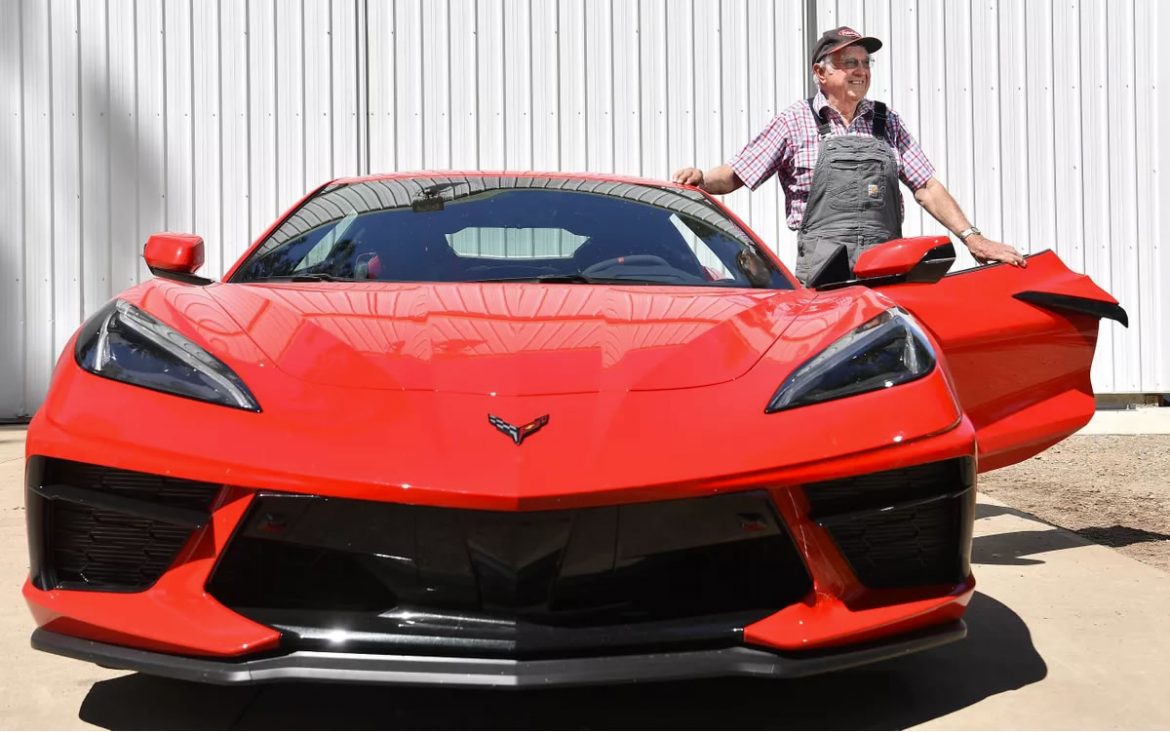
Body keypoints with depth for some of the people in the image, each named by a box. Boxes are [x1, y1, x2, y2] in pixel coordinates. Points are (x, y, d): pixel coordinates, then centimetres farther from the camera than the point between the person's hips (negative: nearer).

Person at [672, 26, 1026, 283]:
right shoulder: (794, 122, 8)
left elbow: (927, 188, 15)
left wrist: (972, 237, 6)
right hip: (823, 274, -3)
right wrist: (700, 180, -14)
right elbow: (734, 175, 7)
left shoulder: (887, 122, 18)